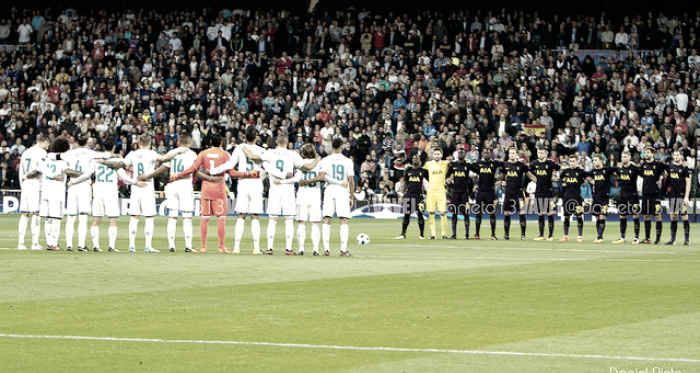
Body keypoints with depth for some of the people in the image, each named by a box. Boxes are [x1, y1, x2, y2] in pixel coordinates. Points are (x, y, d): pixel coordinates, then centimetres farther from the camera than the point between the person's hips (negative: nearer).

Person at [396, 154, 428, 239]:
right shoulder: (408, 171, 13)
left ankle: (421, 235, 1)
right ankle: (403, 234, 5)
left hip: (418, 194, -3)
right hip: (408, 194, 3)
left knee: (420, 214, -5)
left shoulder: (423, 171, 4)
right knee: (406, 215, 3)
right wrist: (402, 193, 11)